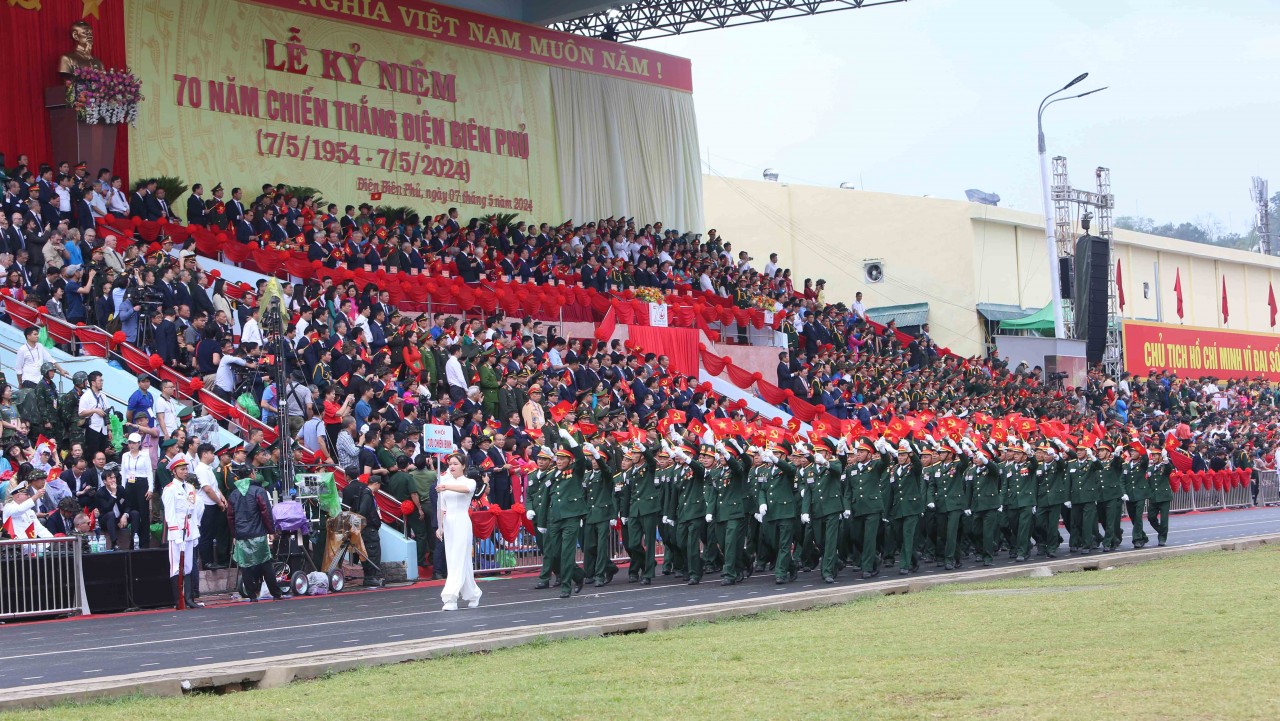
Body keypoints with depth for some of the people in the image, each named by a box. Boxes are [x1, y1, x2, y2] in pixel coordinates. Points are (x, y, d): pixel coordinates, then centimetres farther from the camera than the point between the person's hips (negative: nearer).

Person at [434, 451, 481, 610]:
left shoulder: (469, 482, -1)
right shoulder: (445, 482, 14)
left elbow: (465, 488, -26)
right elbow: (442, 507, 16)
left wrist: (447, 487, -41)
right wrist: (440, 526, 8)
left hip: (462, 522, -5)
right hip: (448, 524, 5)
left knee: (458, 561, -12)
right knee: (459, 561, 7)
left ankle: (451, 597, -17)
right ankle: (473, 594, 18)